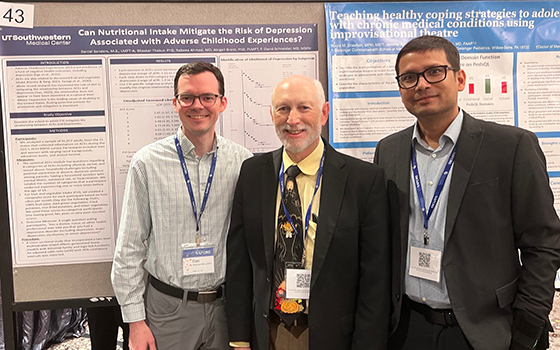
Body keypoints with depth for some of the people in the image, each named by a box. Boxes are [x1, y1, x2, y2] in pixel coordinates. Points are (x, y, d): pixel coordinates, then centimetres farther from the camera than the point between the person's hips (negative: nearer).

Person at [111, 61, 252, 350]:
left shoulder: (243, 163, -3)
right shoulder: (147, 163, -7)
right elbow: (130, 248, -4)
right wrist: (135, 320, -4)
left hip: (226, 306, 2)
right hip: (167, 308, -1)